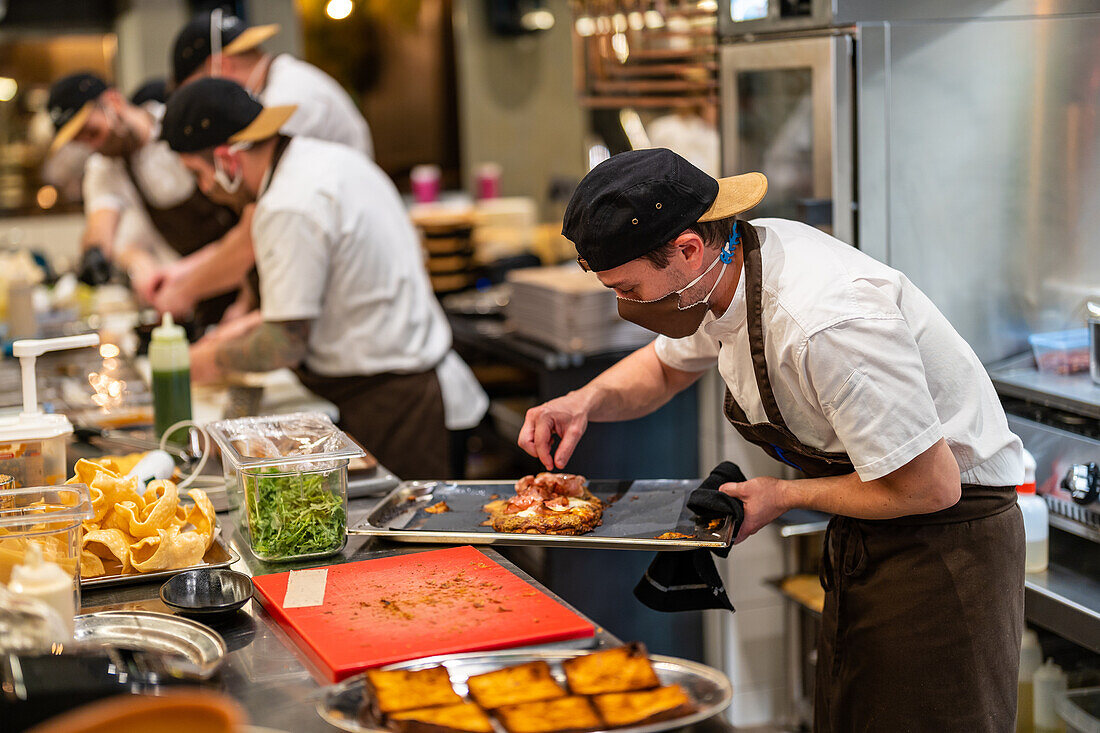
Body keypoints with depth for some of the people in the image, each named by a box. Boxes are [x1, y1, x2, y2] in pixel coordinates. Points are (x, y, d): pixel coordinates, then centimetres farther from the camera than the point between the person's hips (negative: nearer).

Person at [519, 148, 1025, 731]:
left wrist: (786, 496, -15)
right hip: (860, 549, 9)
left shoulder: (824, 324, -33)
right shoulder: (726, 267, -6)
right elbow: (664, 367, 16)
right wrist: (587, 401, -5)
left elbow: (929, 486, -27)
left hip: (943, 540, -8)